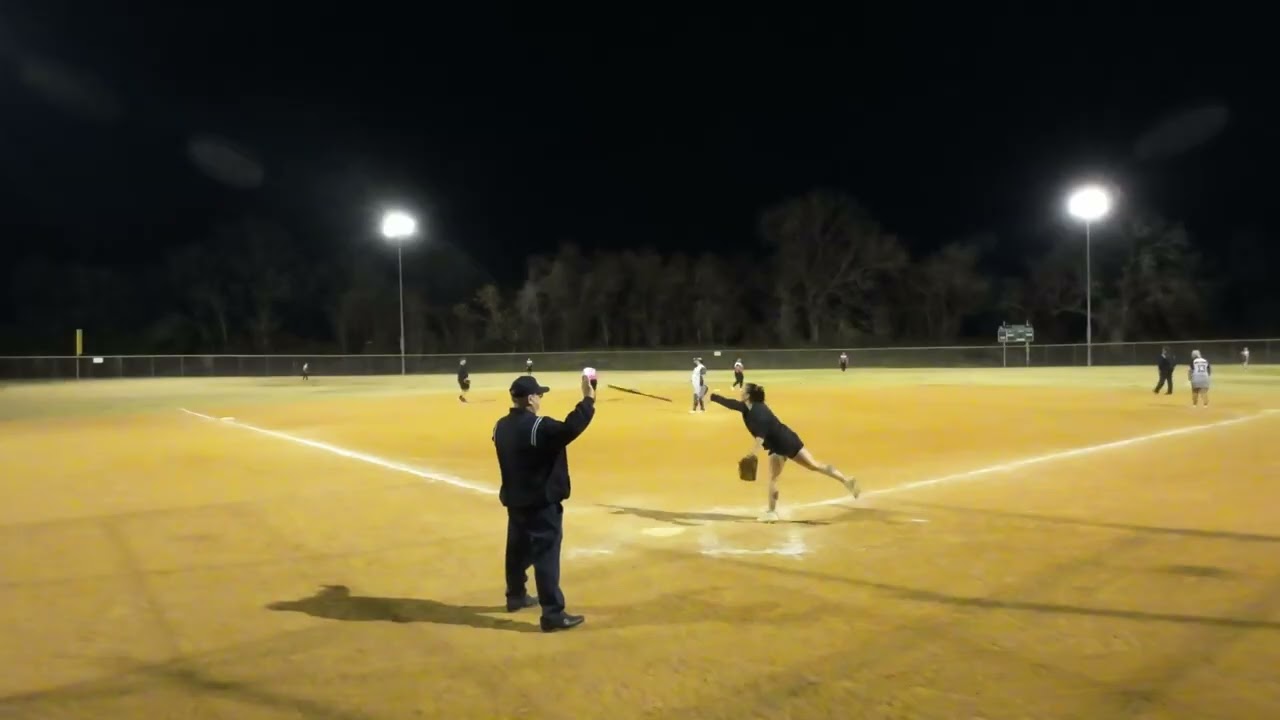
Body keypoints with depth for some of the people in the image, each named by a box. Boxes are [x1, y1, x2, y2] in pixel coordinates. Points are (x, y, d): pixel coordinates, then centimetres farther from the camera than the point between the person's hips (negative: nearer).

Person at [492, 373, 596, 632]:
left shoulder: (501, 427, 5)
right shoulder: (538, 426, -22)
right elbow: (569, 428, -32)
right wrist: (588, 400, -24)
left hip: (514, 499, 9)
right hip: (541, 502, -9)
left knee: (518, 548, 22)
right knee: (546, 556, -7)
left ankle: (516, 596, 40)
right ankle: (553, 614, -6)